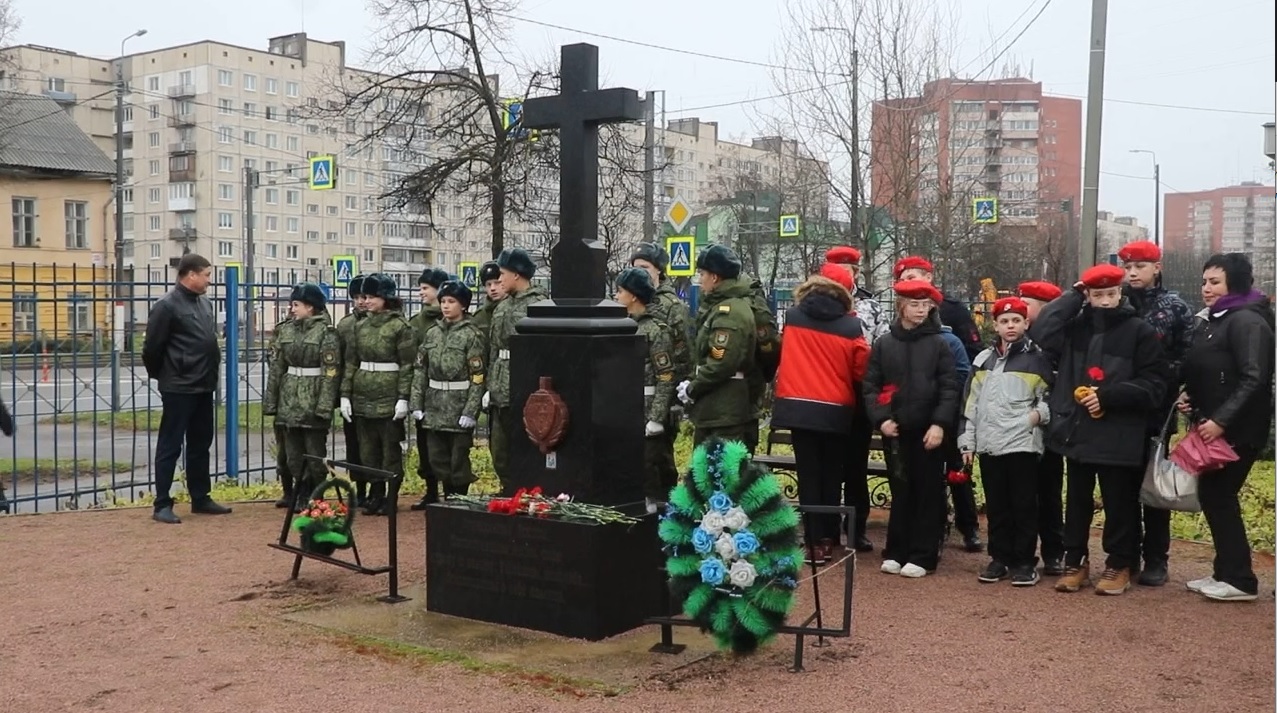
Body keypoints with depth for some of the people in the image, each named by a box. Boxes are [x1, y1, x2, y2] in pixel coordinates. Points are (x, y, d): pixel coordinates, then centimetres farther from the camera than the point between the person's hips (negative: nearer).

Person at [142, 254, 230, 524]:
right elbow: (152, 347, -11)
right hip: (178, 388, -8)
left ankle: (201, 499, 24)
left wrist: (210, 373, 15)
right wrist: (161, 375, 1)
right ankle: (162, 505, 4)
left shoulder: (205, 304, 13)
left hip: (203, 387, 8)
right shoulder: (167, 306, -13)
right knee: (170, 446, -2)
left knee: (200, 445, 14)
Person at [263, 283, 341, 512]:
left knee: (314, 452, 3)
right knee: (292, 452, 9)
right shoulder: (285, 330, 8)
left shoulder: (326, 332, -9)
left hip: (313, 400, -5)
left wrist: (324, 406, -19)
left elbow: (330, 372, -13)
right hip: (289, 400, 5)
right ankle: (299, 497, 19)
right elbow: (276, 367, 10)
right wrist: (270, 401, 5)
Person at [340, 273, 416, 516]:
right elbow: (351, 362, 11)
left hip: (389, 398, -6)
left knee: (390, 449, 2)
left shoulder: (400, 326, -7)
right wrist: (345, 394, 4)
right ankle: (375, 494, 20)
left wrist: (403, 398, -15)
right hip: (363, 397, 6)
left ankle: (391, 498, 11)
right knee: (368, 449, 10)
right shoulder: (361, 326, 10)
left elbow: (407, 366, -10)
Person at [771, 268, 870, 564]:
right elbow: (861, 372, -1)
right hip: (837, 411, 0)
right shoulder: (851, 326, -5)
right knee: (831, 475, 12)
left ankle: (816, 542, 1)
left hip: (799, 407, 0)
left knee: (809, 475, 4)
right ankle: (829, 539, 16)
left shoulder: (792, 316, 1)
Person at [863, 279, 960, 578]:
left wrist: (939, 423, -13)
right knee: (900, 492, 8)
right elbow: (871, 385, 4)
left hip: (929, 430, -1)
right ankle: (896, 552, 16)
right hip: (896, 430, 1)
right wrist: (881, 418, -9)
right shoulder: (883, 344, 6)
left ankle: (922, 556, 8)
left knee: (928, 493, 3)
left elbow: (949, 388, -2)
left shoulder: (938, 344, 2)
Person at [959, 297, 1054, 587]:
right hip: (989, 444, 4)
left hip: (1023, 443, -4)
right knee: (996, 506, 9)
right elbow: (971, 403, 15)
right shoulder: (983, 359, 14)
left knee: (1023, 505, 1)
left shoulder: (1037, 358, 2)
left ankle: (1025, 562, 9)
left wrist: (1040, 412, -17)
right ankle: (1000, 558, 18)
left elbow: (1051, 397, 4)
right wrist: (967, 441, 11)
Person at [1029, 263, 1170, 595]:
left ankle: (1119, 565, 20)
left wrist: (1108, 396, -17)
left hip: (1119, 435, -3)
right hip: (1077, 430, 3)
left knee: (1119, 503, 7)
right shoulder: (1076, 327, 7)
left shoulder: (1139, 331, -3)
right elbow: (1041, 334, -10)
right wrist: (1073, 297, -5)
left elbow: (1154, 383, -6)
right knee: (1077, 501, 13)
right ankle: (1075, 562, 24)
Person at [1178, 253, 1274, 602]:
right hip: (1213, 424, 9)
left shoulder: (1247, 321, -14)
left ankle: (1240, 580, 4)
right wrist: (1190, 395, 2)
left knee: (1219, 495, -5)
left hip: (1237, 429, -9)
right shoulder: (1211, 321, 14)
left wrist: (1221, 420, -24)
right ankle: (1225, 572, 20)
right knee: (1212, 495, 10)